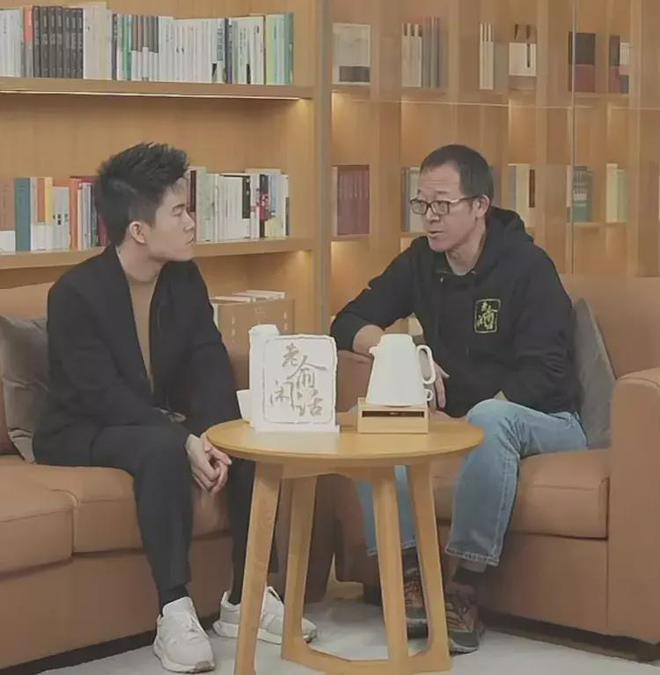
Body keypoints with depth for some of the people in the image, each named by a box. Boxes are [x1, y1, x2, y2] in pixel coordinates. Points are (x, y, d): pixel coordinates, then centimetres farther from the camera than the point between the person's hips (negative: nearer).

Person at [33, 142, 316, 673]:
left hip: (162, 424, 7)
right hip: (83, 434, -6)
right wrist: (184, 439, -35)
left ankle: (246, 597, -6)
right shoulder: (76, 293, -20)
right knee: (162, 446, -36)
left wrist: (212, 435, -26)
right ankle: (175, 612, -31)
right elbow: (105, 395, -26)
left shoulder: (185, 278, 0)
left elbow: (212, 367, -7)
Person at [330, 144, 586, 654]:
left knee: (489, 417, -39)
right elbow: (348, 324, 4)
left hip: (546, 422, -6)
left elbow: (545, 376, -20)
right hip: (457, 417, 6)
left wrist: (469, 418, -28)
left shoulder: (527, 266, -14)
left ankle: (465, 590, -33)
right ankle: (408, 576, -23)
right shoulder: (421, 262, 3)